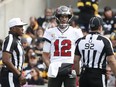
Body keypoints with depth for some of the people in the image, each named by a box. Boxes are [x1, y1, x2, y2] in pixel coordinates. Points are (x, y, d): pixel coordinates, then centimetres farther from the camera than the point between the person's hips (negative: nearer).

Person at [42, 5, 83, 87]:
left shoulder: (75, 32, 3)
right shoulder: (50, 32, 7)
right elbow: (45, 54, 8)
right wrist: (49, 66, -6)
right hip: (55, 70, 1)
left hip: (70, 70, -1)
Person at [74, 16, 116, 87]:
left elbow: (76, 60, 9)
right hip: (98, 76, -5)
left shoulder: (81, 41, 7)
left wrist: (77, 75, 19)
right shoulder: (104, 41, -7)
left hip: (84, 75, 5)